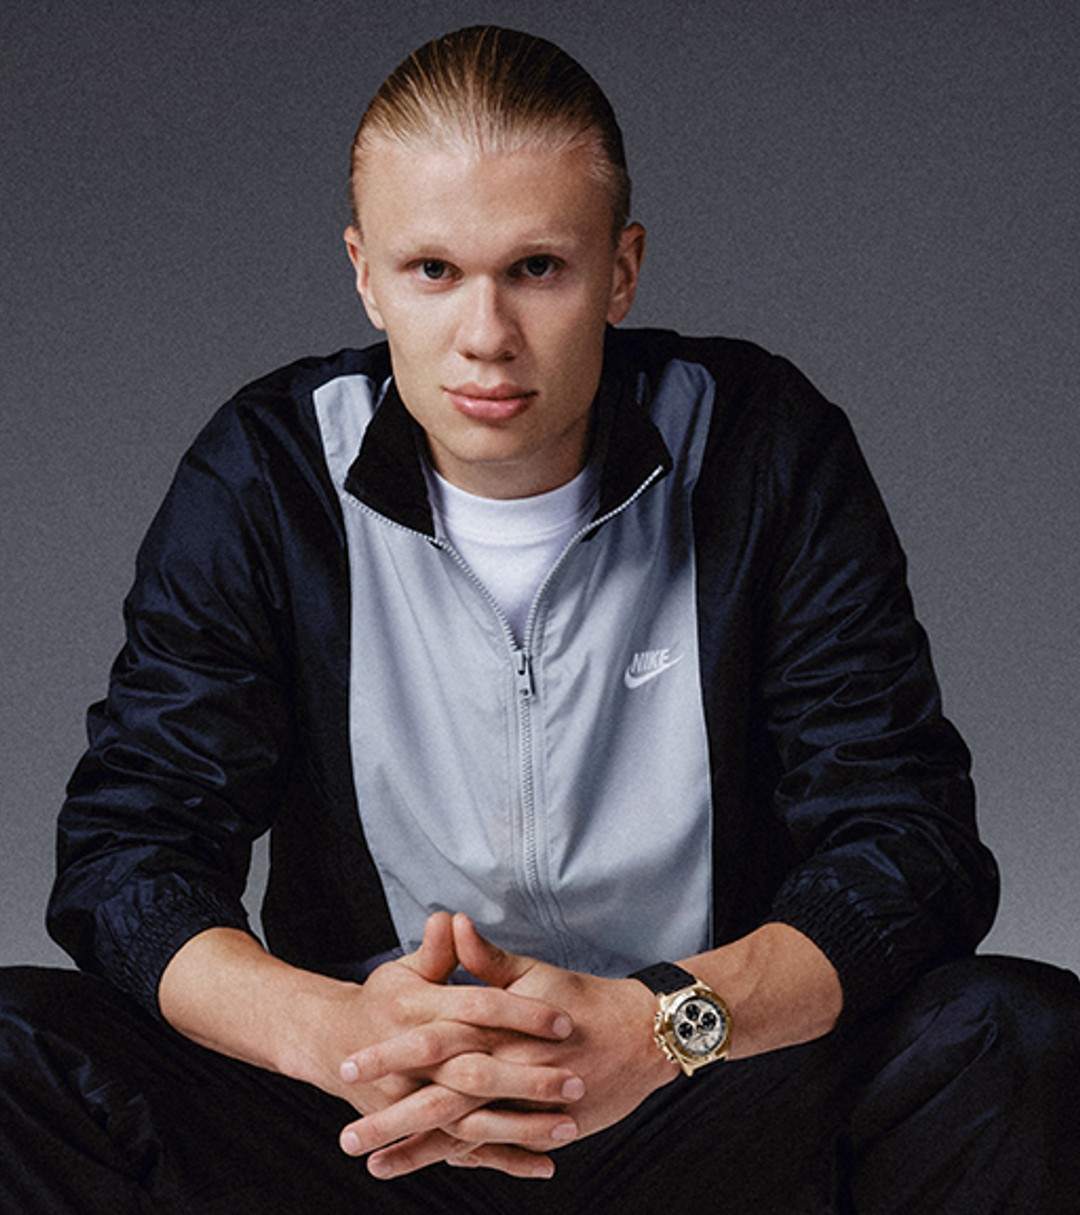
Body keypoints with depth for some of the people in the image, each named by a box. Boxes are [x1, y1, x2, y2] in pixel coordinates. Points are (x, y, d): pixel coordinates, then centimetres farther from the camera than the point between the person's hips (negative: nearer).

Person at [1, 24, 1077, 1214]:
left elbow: (909, 840, -10)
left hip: (704, 1099, 0)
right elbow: (124, 850, -7)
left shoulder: (765, 451, -5)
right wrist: (331, 1028, -30)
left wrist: (657, 1026, -30)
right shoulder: (265, 477, -3)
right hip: (371, 1115, 1)